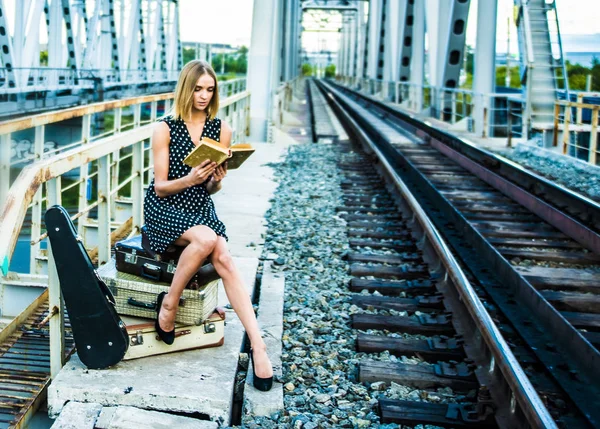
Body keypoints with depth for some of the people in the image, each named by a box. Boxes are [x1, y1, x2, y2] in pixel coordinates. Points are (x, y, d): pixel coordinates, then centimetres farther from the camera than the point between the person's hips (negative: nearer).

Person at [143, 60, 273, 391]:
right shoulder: (165, 128, -5)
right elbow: (160, 188, -7)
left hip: (200, 208, 3)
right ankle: (169, 302, -11)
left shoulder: (221, 129, 4)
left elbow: (211, 190, 9)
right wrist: (189, 179, -25)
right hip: (164, 208, -3)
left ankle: (256, 343, -29)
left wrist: (216, 180, -15)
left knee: (223, 259, -26)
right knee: (207, 239, -34)